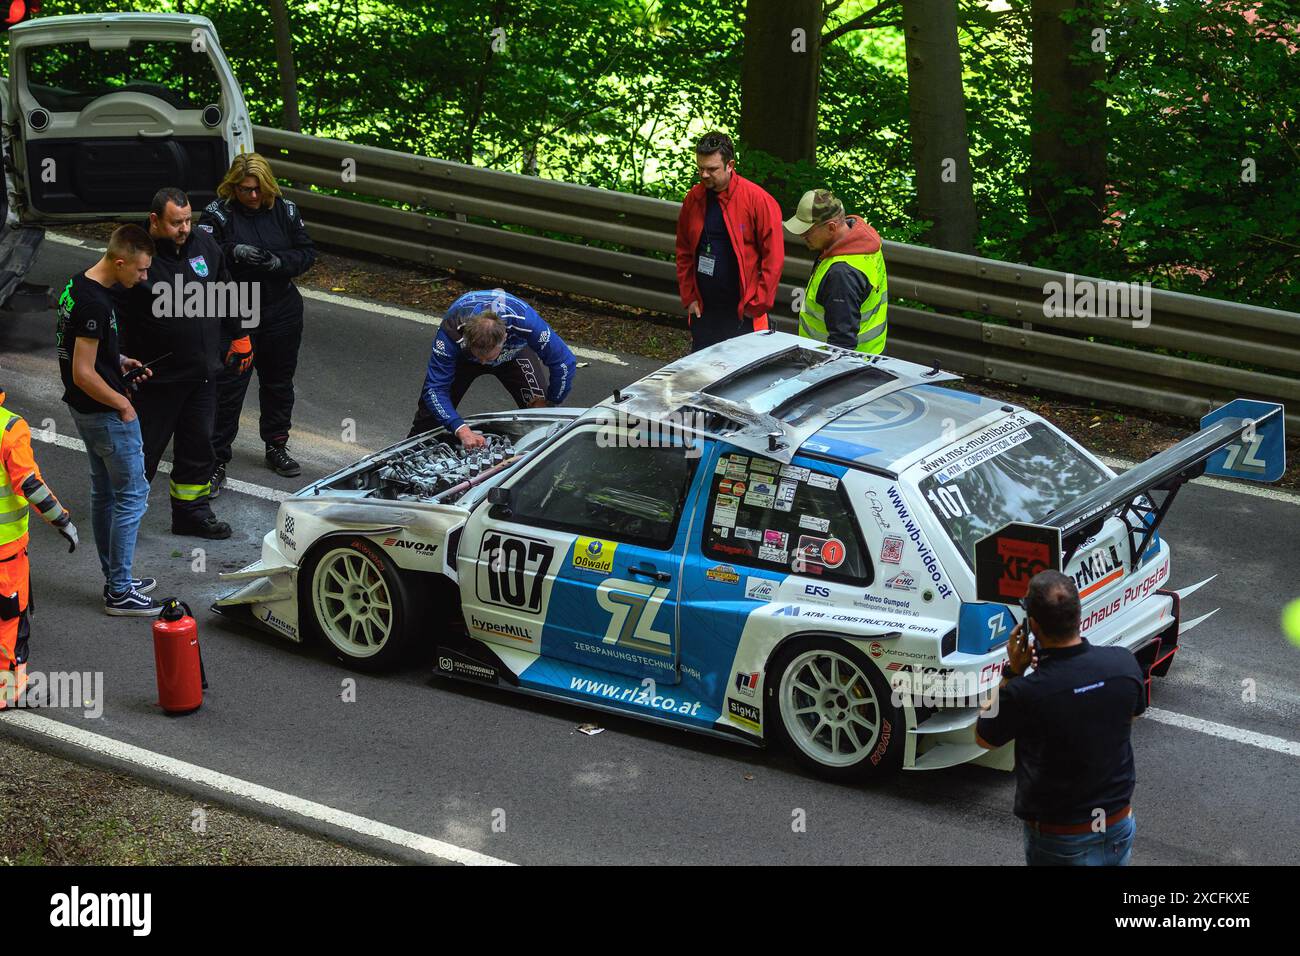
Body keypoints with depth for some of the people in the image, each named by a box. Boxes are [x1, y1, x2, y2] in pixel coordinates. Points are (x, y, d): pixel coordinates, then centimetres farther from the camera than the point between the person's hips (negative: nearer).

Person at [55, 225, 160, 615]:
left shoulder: (77, 286, 5)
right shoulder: (95, 304, -26)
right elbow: (83, 374, -25)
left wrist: (119, 362, 9)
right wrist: (122, 403, -14)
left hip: (84, 409, 10)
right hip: (106, 414, -10)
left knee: (105, 493, 18)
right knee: (132, 496, -1)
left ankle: (116, 580, 28)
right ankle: (120, 592, 3)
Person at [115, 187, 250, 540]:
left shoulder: (204, 245, 2)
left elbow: (227, 295, 17)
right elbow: (113, 316, -14)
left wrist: (239, 337, 20)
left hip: (202, 374, 6)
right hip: (156, 376, -6)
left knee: (198, 446, 15)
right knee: (144, 448, 3)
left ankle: (191, 511, 29)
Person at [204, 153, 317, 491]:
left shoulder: (285, 210, 1)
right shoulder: (219, 213, -9)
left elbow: (307, 252, 2)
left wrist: (280, 262, -17)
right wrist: (234, 252, -32)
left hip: (281, 313, 4)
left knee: (278, 382, 17)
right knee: (228, 387, -3)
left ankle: (276, 447, 34)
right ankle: (217, 460, 3)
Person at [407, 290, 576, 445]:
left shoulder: (525, 323, -45)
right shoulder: (452, 332, -45)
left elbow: (565, 363, -31)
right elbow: (435, 389, -41)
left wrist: (549, 404, -20)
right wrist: (462, 431, -53)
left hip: (513, 352, 0)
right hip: (462, 355, 0)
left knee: (538, 409, -13)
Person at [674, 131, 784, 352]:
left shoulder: (758, 200, -11)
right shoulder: (693, 199, 5)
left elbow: (773, 257, -10)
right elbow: (684, 253, 14)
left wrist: (757, 305, -11)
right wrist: (689, 297, 7)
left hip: (743, 312, -5)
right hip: (703, 310, 5)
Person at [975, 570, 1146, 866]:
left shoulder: (1024, 693, -29)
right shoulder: (1124, 664, -16)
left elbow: (983, 738, -7)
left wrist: (1012, 672, -5)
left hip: (1061, 839, -4)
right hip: (1120, 824, 4)